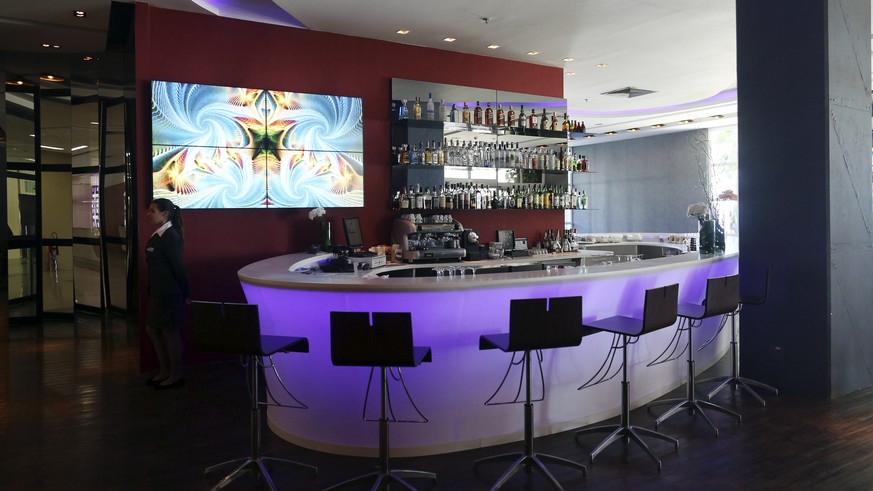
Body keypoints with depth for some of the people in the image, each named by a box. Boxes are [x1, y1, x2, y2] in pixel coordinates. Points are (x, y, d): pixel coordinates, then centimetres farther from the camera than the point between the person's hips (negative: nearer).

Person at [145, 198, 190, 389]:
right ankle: (165, 371, 29)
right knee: (152, 329, 16)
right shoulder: (158, 235, 9)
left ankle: (176, 376, 14)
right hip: (157, 292, 10)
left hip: (170, 293, -10)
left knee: (170, 332, 1)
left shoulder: (170, 237, -18)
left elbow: (178, 266, -17)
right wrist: (152, 291, 15)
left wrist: (185, 294, -14)